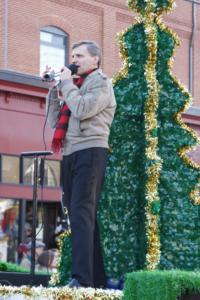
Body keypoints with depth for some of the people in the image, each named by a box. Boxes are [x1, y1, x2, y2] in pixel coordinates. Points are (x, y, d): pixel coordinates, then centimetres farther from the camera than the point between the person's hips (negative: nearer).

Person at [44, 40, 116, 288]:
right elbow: (55, 122, 19)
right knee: (80, 215, 5)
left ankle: (81, 277, -28)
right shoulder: (73, 84, 23)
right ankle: (98, 278, 7)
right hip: (70, 154, 8)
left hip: (90, 151, -8)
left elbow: (82, 110, -17)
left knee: (81, 212, -19)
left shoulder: (100, 82, 1)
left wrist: (66, 83, -5)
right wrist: (54, 89, 11)